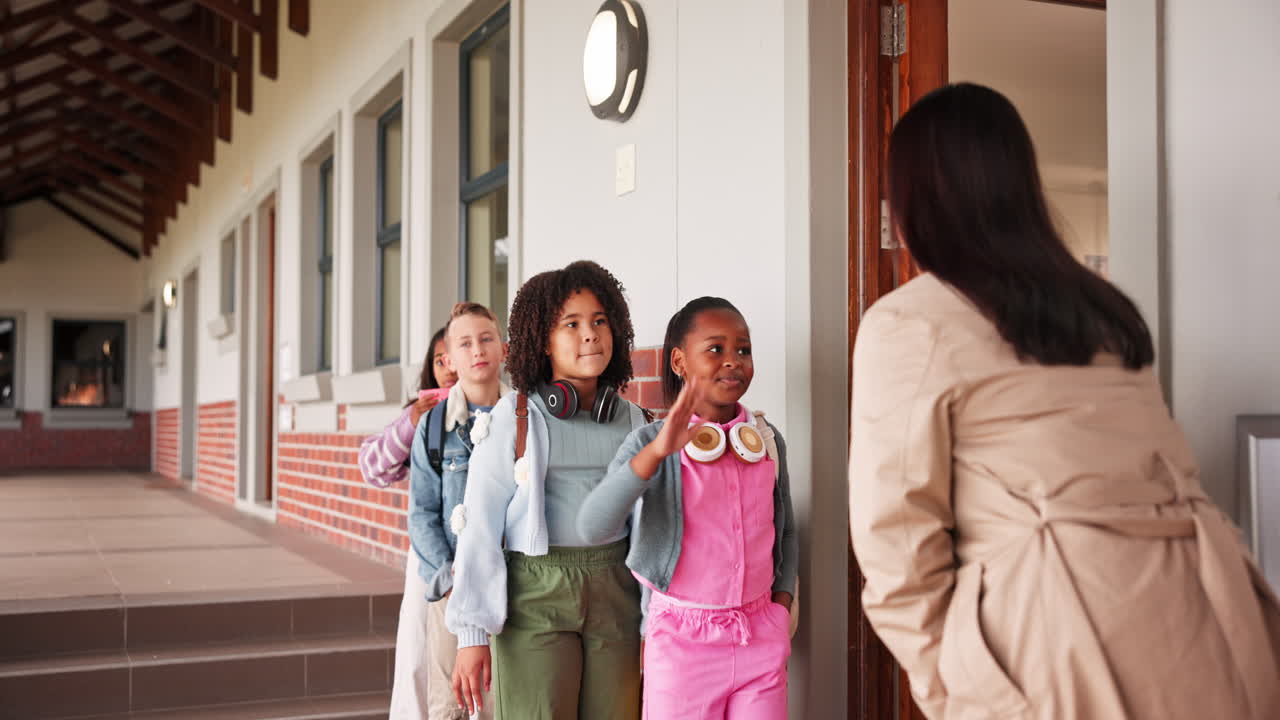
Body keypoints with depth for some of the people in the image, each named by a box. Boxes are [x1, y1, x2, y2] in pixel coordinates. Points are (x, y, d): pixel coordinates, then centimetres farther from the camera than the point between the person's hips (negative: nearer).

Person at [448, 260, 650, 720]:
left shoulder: (631, 420, 7)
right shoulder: (513, 416, -4)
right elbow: (480, 526, -4)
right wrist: (471, 634, -7)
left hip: (615, 595, 3)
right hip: (536, 596, -3)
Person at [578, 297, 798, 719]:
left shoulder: (769, 441, 4)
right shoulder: (650, 442, -9)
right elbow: (593, 527, -25)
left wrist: (782, 600, 4)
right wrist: (657, 451, -35)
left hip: (762, 636, 4)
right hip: (682, 637, -3)